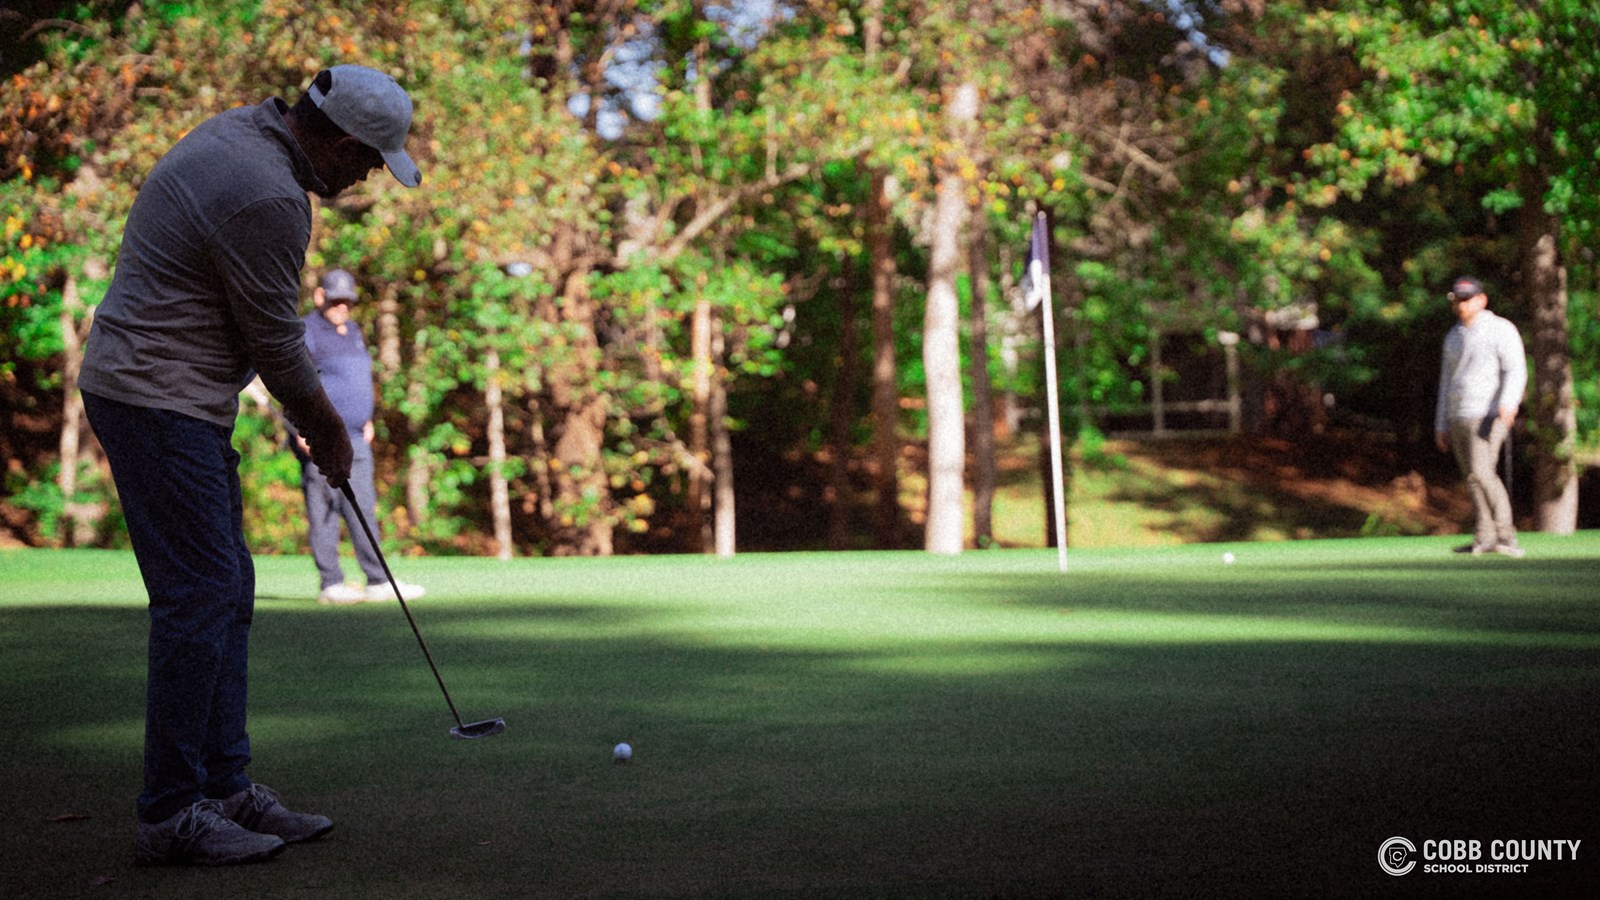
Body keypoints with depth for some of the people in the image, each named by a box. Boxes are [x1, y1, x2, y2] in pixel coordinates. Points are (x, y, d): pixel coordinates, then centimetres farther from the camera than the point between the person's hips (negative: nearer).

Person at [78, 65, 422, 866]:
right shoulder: (268, 197, -22)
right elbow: (275, 340, -13)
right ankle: (170, 816, -5)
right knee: (200, 596, -10)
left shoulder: (241, 132, 11)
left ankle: (224, 790, 16)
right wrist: (326, 427, 3)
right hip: (158, 401, -11)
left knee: (226, 591, 11)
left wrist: (305, 411, 17)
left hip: (183, 399, 11)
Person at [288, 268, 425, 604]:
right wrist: (301, 431, -19)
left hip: (354, 438, 9)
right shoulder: (307, 332, -6)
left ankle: (378, 582, 8)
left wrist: (367, 421, 23)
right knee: (323, 511, -7)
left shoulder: (352, 331, 20)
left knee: (363, 511, 7)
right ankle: (332, 584, -5)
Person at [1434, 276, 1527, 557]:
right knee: (1473, 479, 5)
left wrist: (1508, 403, -31)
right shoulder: (1454, 336, 19)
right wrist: (1441, 425, 18)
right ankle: (1485, 538, 9)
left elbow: (1516, 370, -13)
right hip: (1458, 418, 7)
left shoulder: (1500, 329, -3)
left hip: (1488, 415, -7)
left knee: (1481, 472, -20)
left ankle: (1505, 535, -16)